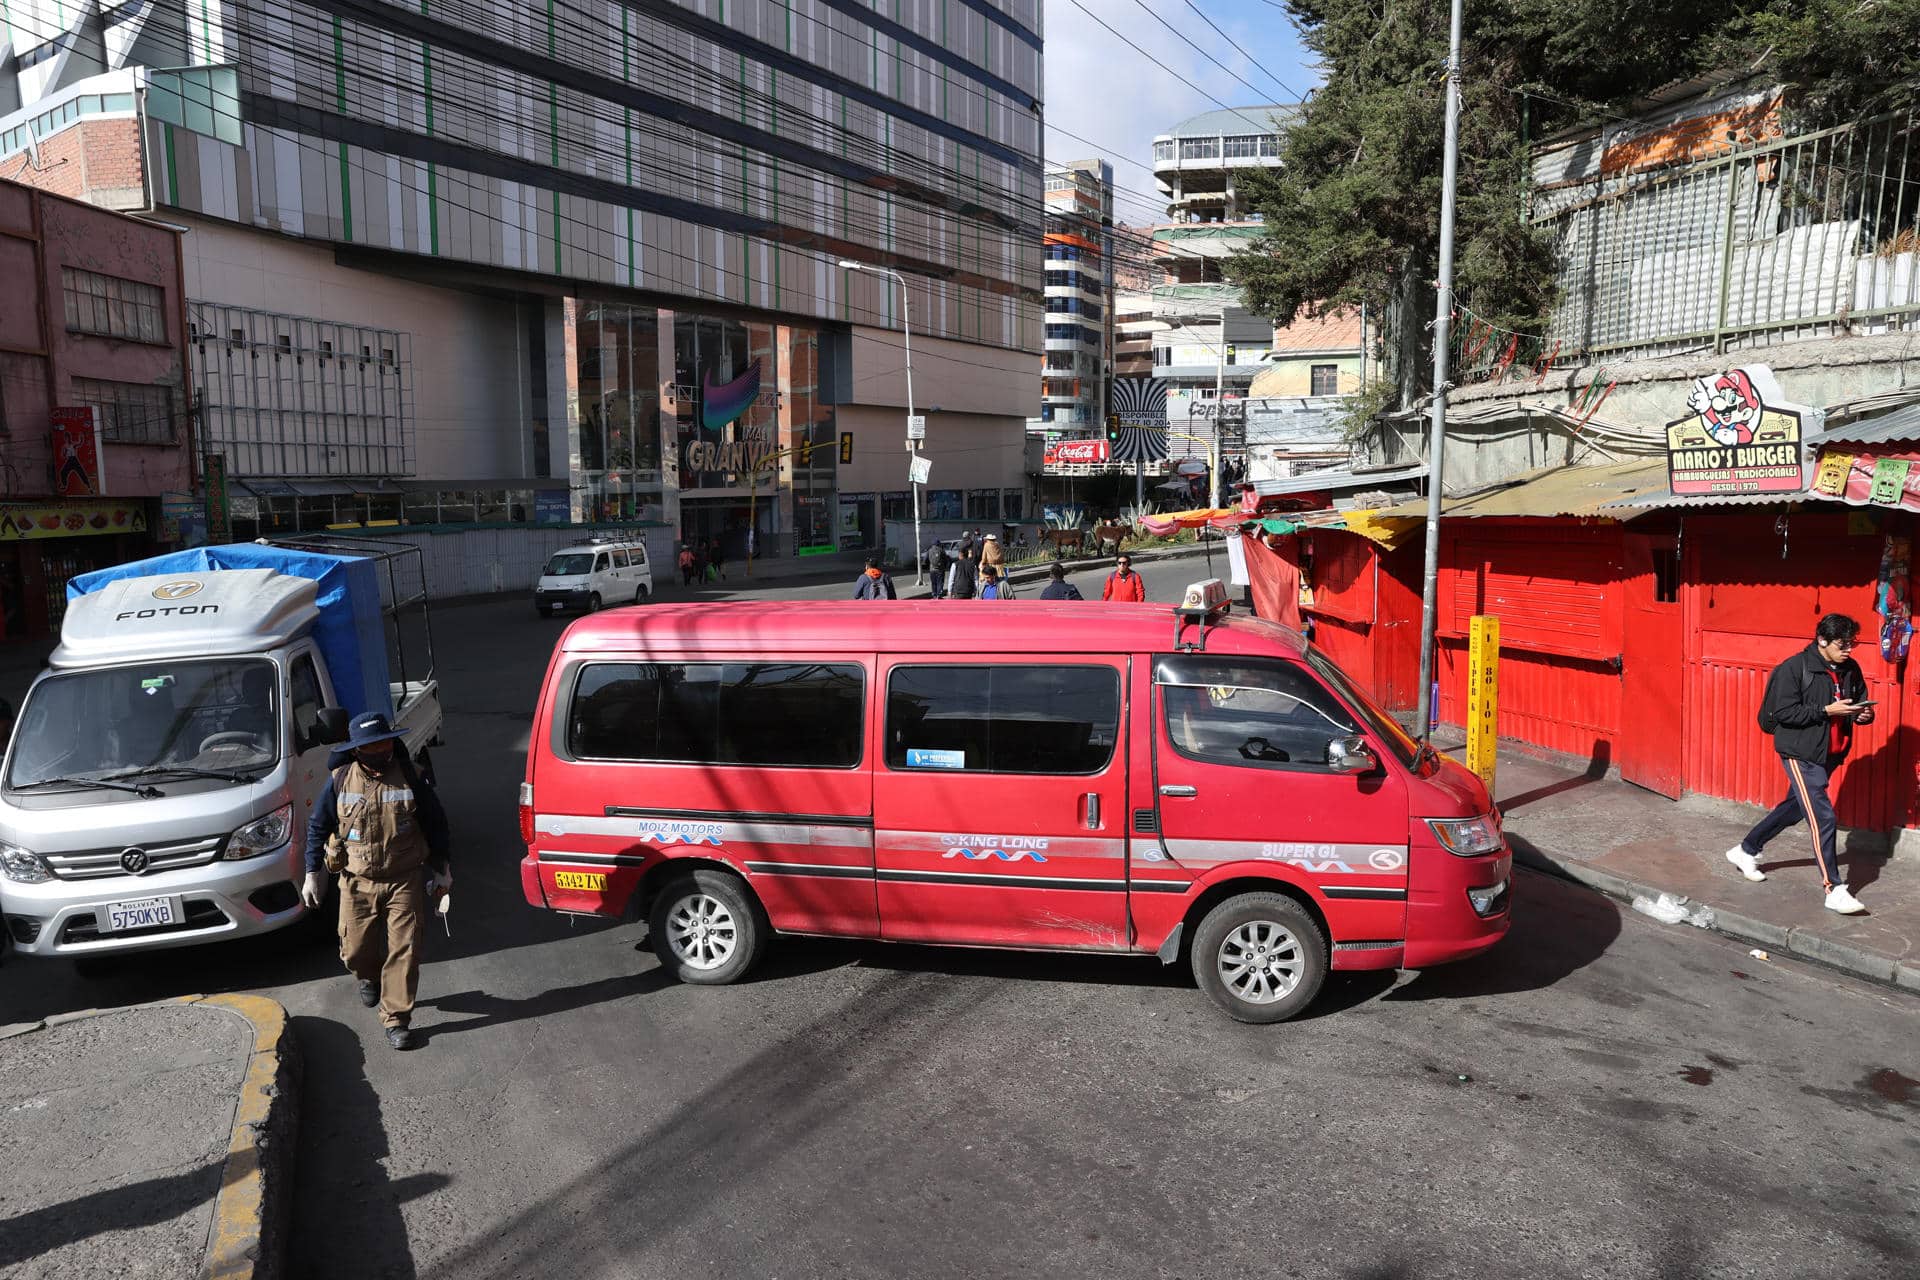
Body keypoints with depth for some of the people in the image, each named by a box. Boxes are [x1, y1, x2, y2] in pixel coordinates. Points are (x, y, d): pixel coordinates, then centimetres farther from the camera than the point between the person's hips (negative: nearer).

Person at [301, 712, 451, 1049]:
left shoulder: (410, 778, -6)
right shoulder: (340, 781, -6)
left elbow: (435, 822, 4)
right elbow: (317, 827, 6)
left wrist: (441, 869, 7)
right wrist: (312, 873, 4)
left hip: (404, 881, -1)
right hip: (357, 883, 1)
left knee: (404, 951, -3)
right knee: (355, 951, 9)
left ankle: (396, 1018, 9)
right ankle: (370, 978, 44)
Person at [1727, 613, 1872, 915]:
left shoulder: (1850, 669, 4)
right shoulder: (1794, 668, -16)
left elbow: (1860, 702, 16)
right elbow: (1783, 712, -18)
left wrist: (1863, 714, -7)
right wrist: (1827, 711, -24)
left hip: (1829, 755, 7)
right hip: (1800, 754, -7)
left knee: (1793, 808, 19)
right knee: (1822, 817, -11)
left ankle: (1745, 851, 36)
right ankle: (1834, 890, -6)